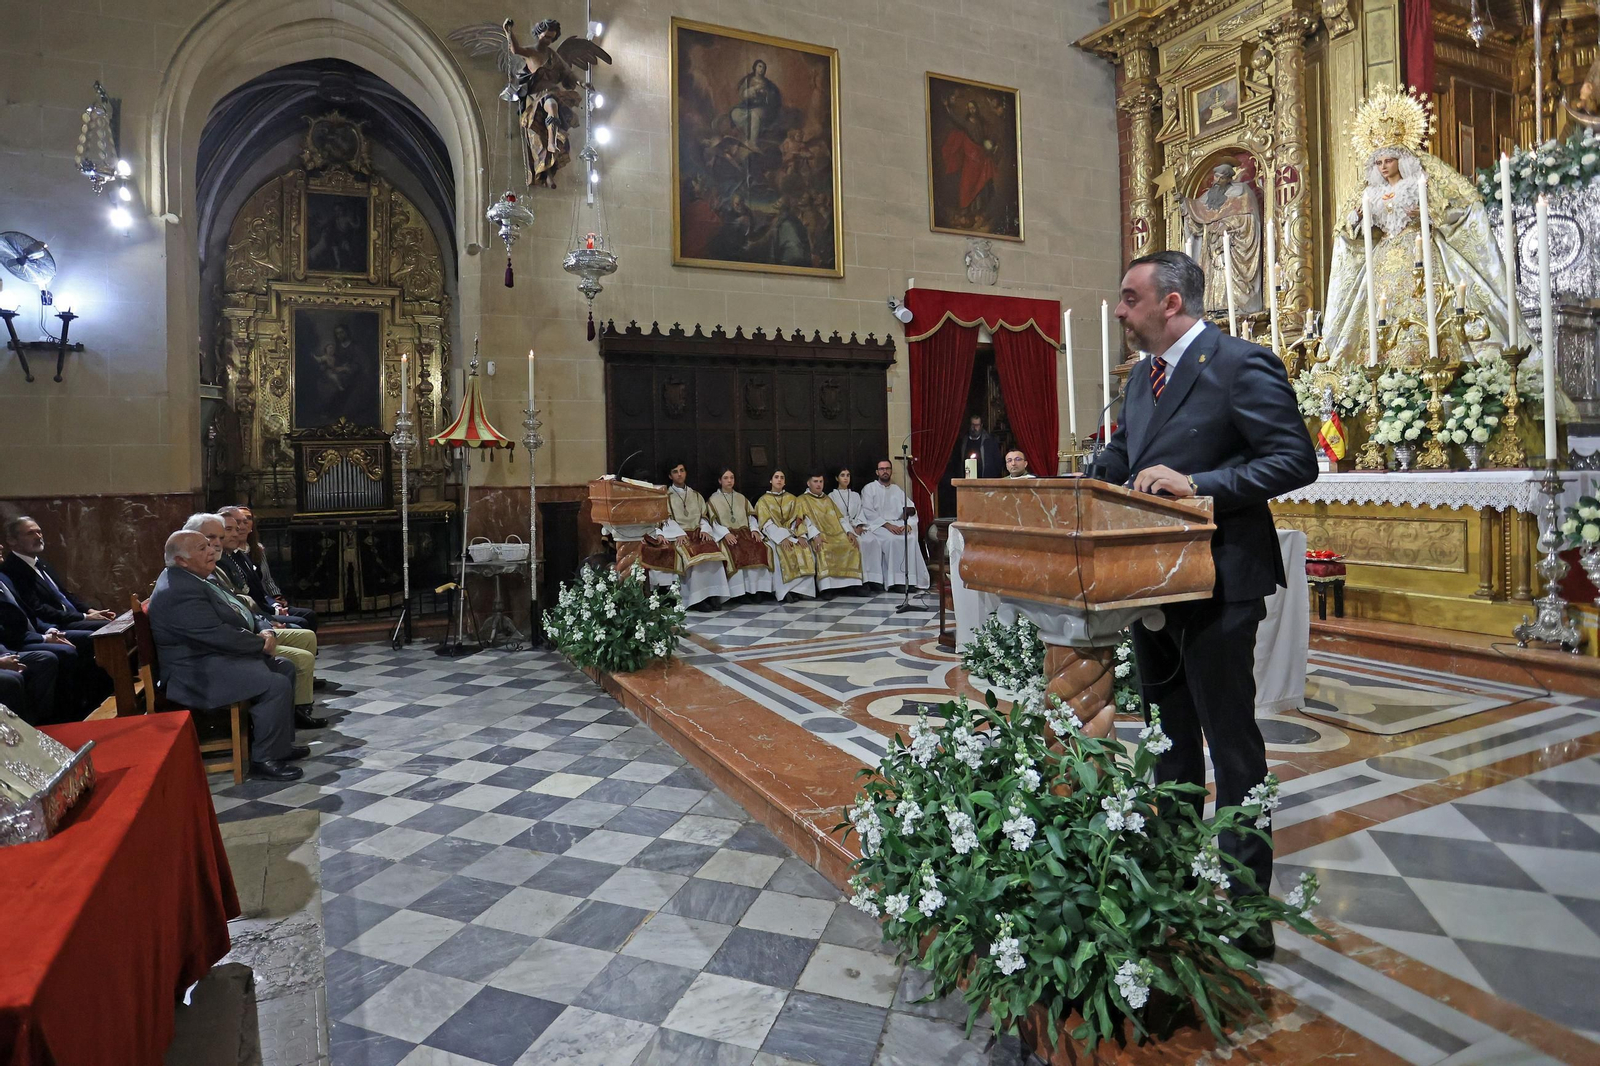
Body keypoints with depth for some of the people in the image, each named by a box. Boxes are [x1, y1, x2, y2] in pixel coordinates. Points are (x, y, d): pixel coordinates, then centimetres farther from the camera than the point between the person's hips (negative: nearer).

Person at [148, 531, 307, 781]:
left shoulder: (190, 579, 11)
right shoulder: (179, 592, -23)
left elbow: (233, 615, 18)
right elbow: (218, 635, -26)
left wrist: (262, 634, 1)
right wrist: (262, 643, -12)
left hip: (217, 655, 11)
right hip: (199, 673, -11)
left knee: (285, 668, 12)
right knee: (276, 685, -23)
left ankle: (281, 742, 18)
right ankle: (264, 758, -10)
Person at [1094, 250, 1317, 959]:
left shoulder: (1243, 365, -13)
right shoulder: (1145, 376, 13)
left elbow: (1297, 460, -18)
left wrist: (1198, 485, -26)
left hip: (1216, 585, -8)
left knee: (1230, 741, 2)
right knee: (1171, 734, 19)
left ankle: (1248, 901, 18)